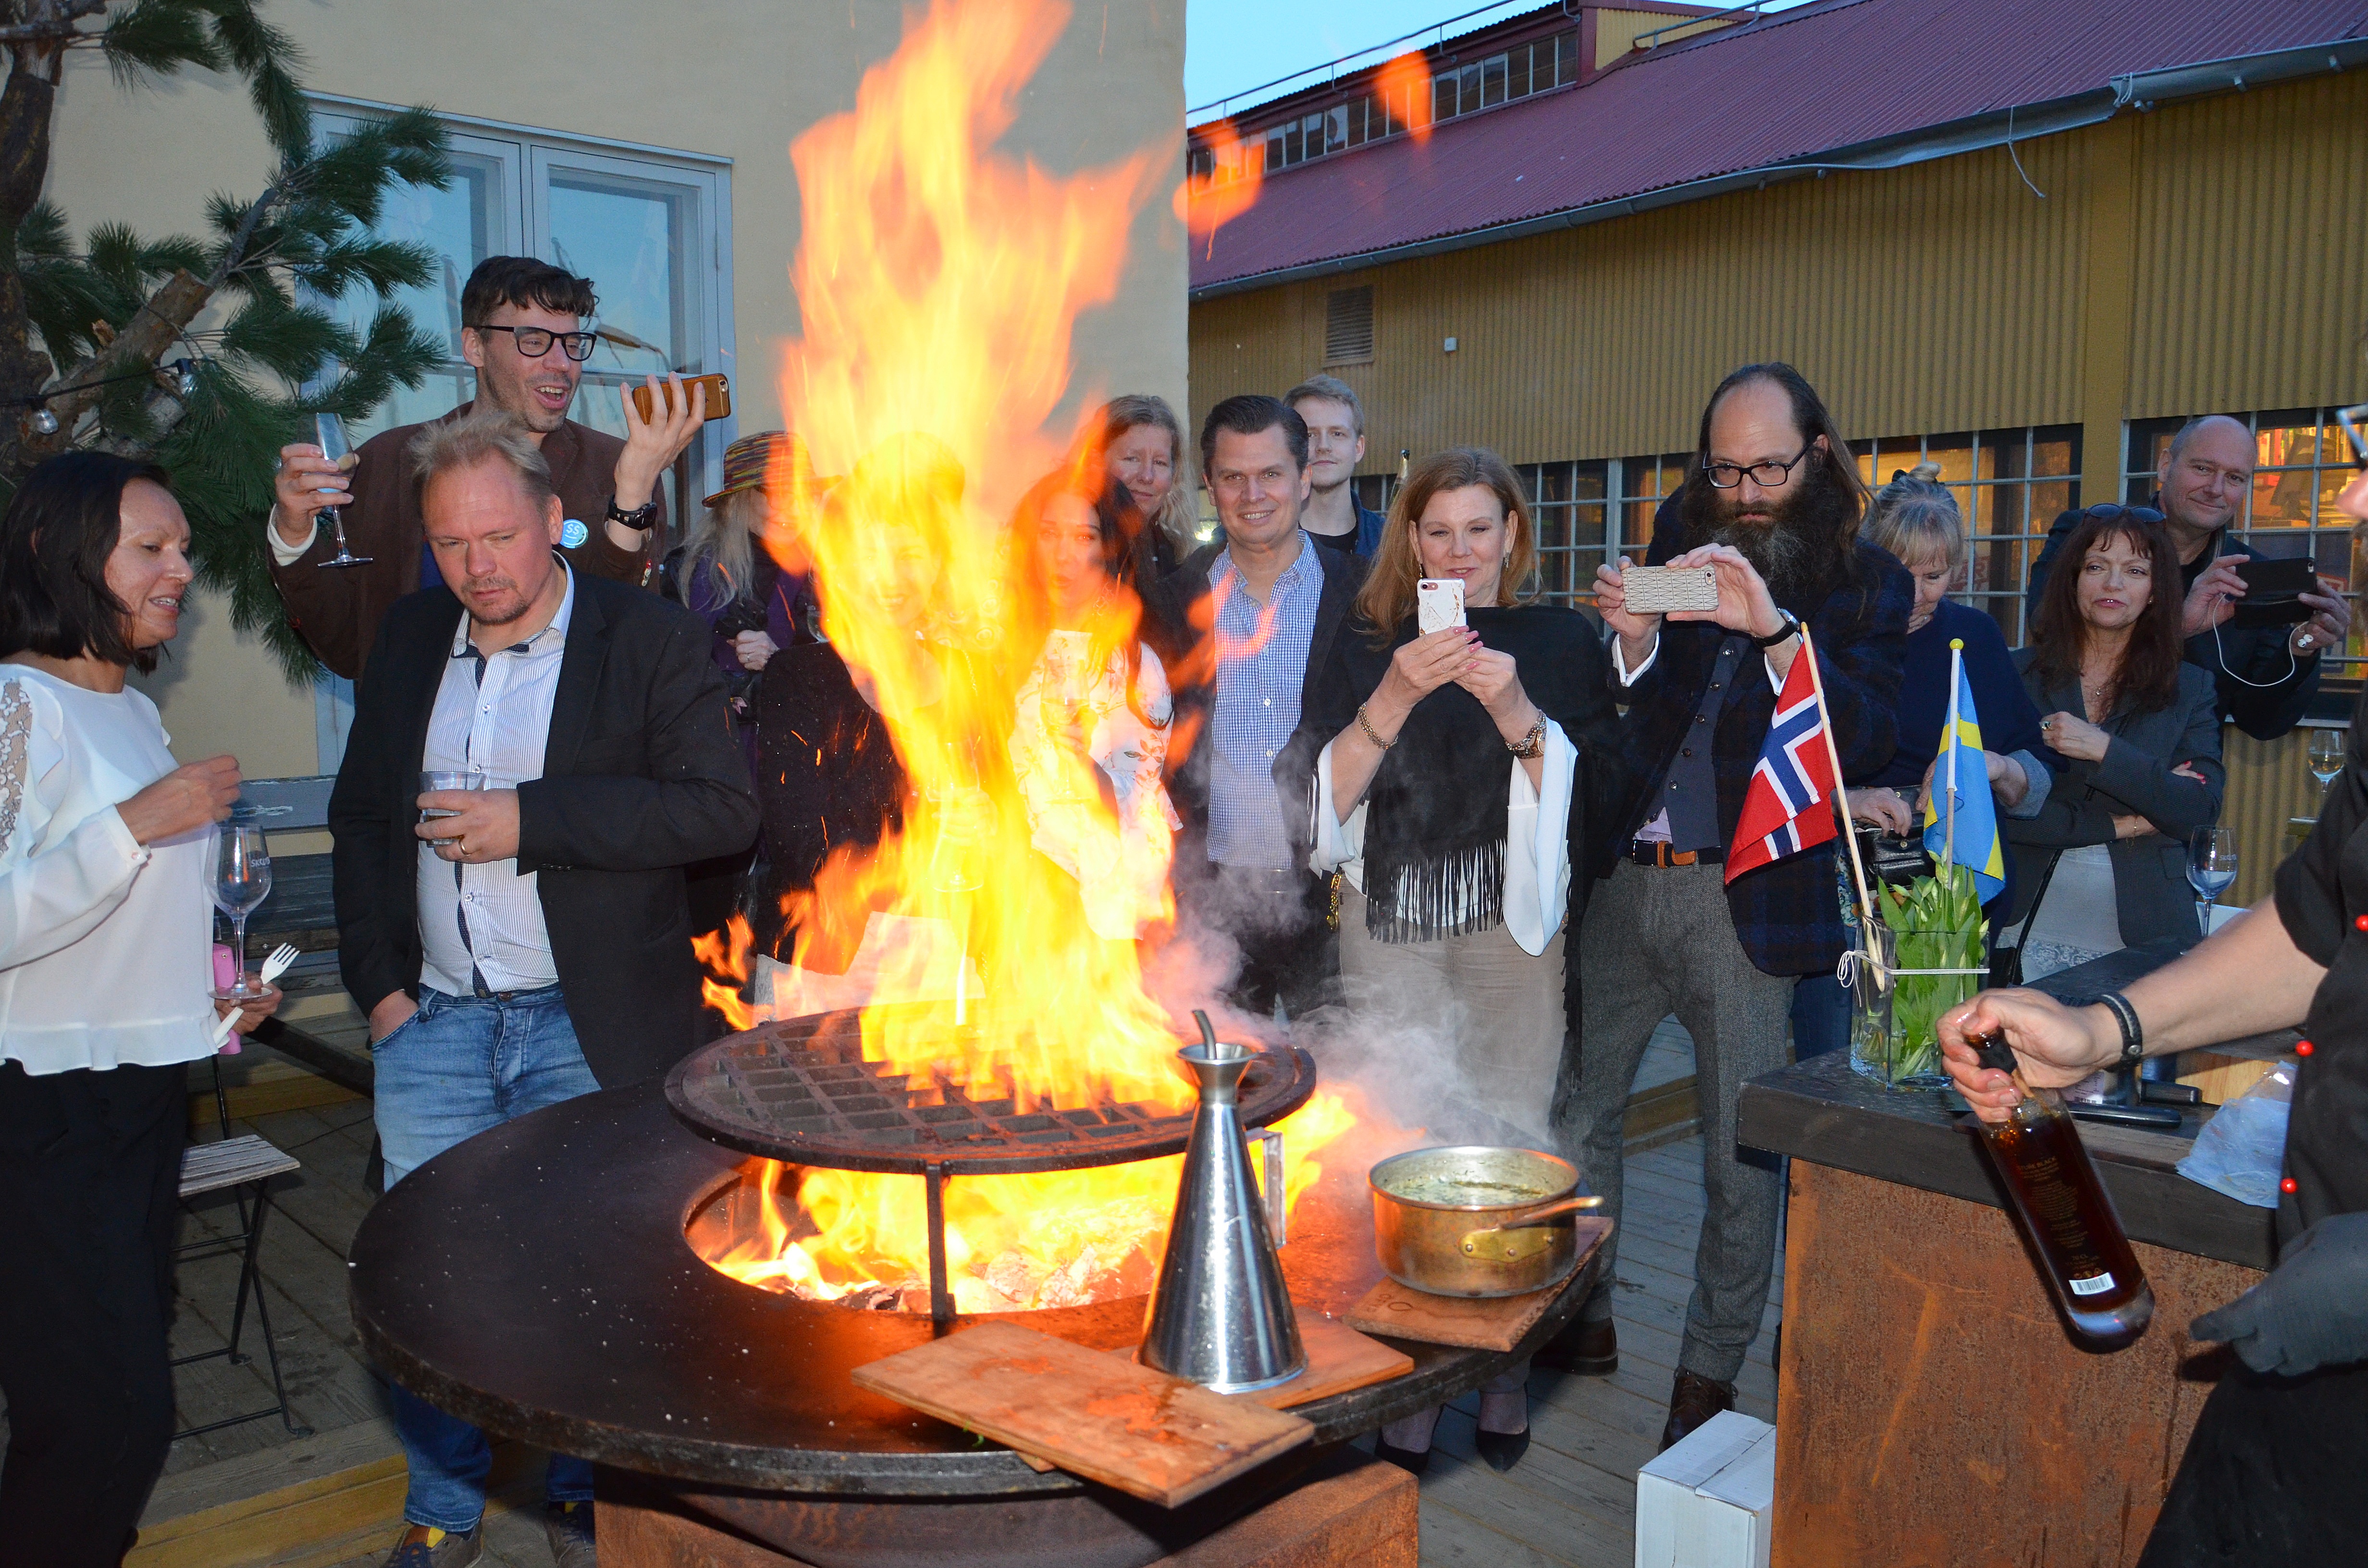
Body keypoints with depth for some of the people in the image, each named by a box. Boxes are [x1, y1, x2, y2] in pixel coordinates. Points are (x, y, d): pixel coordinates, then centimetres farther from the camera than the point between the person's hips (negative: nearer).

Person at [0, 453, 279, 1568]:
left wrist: (209, 981, 13)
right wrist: (138, 824, -24)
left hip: (143, 1089, 9)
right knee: (109, 1412, -8)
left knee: (124, 1383, 15)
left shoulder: (131, 710, 14)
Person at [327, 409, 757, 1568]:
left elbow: (723, 810, -16)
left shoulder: (648, 638, -6)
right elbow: (359, 816, 18)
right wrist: (379, 982, 7)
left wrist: (533, 819, -20)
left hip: (585, 1028, -4)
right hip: (434, 1024, 4)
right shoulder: (408, 644, 10)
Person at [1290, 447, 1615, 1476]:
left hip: (1512, 930, -1)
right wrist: (1395, 699, -16)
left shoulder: (1559, 641, 4)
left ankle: (1501, 1377, 21)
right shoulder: (1367, 649, 6)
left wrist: (1516, 713, -18)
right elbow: (1324, 798, -4)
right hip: (1390, 930, 1)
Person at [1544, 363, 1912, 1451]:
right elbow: (1610, 710, 5)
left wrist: (1775, 628, -24)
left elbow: (1868, 739, -13)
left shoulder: (1865, 585, 1)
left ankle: (1710, 1372, 22)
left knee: (1742, 1154, 4)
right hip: (1622, 877, 4)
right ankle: (1580, 1318, 31)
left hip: (1747, 899, -3)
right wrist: (1633, 641, -16)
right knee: (1576, 1106, 12)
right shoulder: (1677, 545, 8)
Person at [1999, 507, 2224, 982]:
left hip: (2142, 930, 1)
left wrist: (2104, 750, -16)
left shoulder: (2191, 689, 8)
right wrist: (2120, 824, -7)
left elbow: (2202, 810, -6)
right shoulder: (2019, 674, 3)